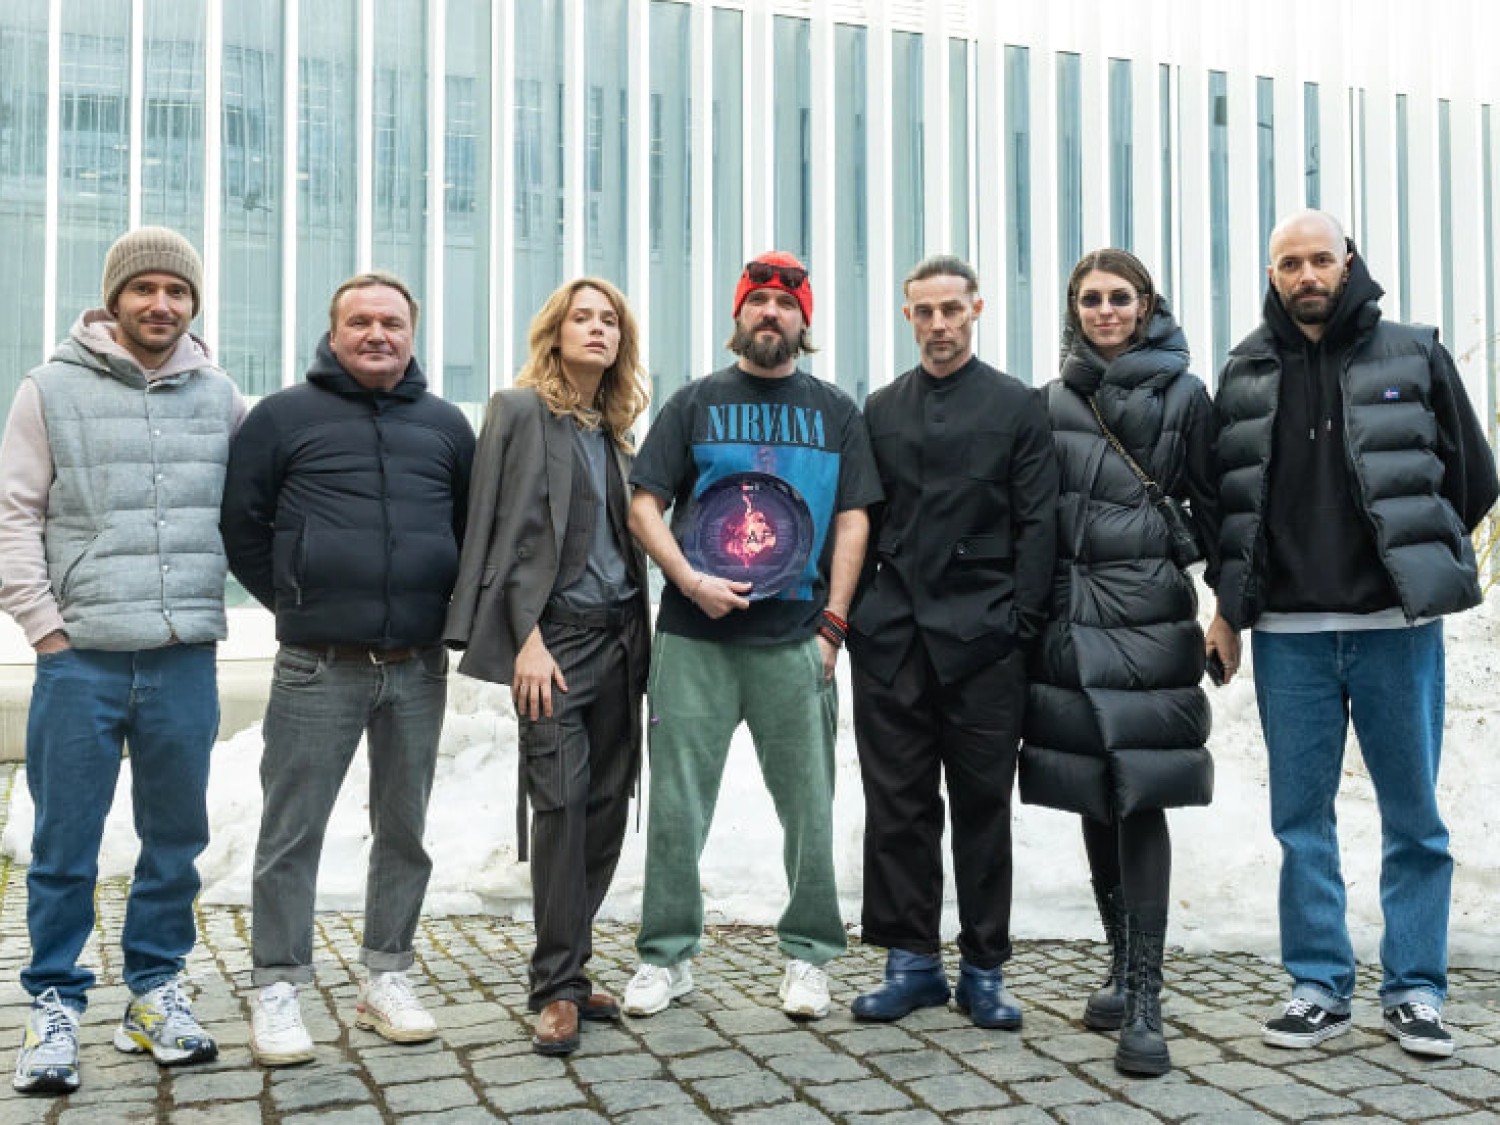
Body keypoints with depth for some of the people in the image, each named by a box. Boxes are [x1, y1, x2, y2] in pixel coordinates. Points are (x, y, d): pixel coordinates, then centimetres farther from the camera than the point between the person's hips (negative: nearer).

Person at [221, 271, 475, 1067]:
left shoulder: (445, 425, 10)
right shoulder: (283, 417, 2)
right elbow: (241, 526, 5)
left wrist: (443, 608, 9)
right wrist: (293, 602, 3)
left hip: (419, 668, 3)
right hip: (317, 670, -3)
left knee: (403, 830, 11)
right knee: (291, 832, 1)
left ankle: (387, 978, 23)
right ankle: (277, 989, 12)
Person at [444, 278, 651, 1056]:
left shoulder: (612, 428, 17)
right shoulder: (521, 410, -2)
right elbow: (512, 533, -9)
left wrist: (639, 636, 11)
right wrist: (529, 639, -16)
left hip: (619, 634, 6)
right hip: (556, 633, -6)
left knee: (606, 803, 5)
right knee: (561, 801, -9)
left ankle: (567, 969, 16)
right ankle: (557, 987, 1)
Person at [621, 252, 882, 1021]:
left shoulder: (835, 412, 12)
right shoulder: (696, 403, 10)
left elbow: (853, 520, 7)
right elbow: (644, 505, 5)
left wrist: (833, 624, -3)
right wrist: (689, 579, -10)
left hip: (795, 641, 1)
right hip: (694, 638, 0)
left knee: (808, 805, 4)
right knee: (676, 804, 3)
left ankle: (807, 957, 18)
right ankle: (666, 956, 15)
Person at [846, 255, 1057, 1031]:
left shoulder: (1016, 407, 5)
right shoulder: (880, 411, 14)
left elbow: (1036, 524, 1)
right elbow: (858, 520, 13)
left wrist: (1020, 620, -8)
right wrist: (853, 615, 4)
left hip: (982, 639, -2)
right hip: (892, 638, 3)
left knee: (982, 806, 4)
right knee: (897, 804, 5)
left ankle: (984, 968, 15)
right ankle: (912, 960, 16)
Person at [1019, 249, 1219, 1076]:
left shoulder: (1183, 395, 5)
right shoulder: (1052, 401, 12)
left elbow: (1212, 504, 3)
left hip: (1150, 615, -3)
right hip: (1070, 617, 3)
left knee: (1140, 798, -8)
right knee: (1092, 798, 9)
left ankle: (1144, 999, -4)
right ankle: (1121, 969, 24)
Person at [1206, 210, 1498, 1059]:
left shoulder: (1414, 357, 3)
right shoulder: (1246, 375, 8)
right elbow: (1226, 497, 12)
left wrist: (1413, 560, 5)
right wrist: (1231, 602, 7)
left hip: (1396, 625, -1)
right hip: (1289, 631, 2)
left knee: (1414, 816, 6)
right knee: (1302, 818, 6)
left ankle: (1416, 990, 18)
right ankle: (1320, 987, 17)